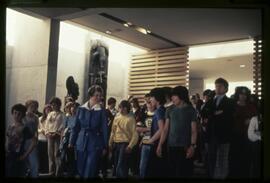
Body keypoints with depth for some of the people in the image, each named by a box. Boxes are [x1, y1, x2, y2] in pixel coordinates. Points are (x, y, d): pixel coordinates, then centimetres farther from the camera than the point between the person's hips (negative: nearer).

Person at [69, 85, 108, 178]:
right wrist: (71, 142, 6)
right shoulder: (81, 109, 3)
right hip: (81, 143, 3)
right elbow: (76, 127, 8)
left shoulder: (102, 111, -3)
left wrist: (105, 146, -3)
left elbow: (104, 129, -2)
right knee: (80, 170, 11)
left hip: (95, 144, -3)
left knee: (90, 172, -4)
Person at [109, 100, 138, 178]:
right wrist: (110, 143, 11)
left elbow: (135, 134, -11)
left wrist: (130, 146, -16)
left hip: (125, 144, -6)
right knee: (116, 165, 12)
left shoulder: (131, 119, -7)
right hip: (116, 144, 6)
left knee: (121, 166, -11)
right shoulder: (116, 118, 10)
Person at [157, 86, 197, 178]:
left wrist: (192, 146, -15)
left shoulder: (191, 110, -1)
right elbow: (165, 129, 9)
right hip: (171, 146, 4)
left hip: (185, 147, -3)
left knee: (184, 173, -1)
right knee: (173, 172, 8)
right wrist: (160, 145, 3)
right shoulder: (170, 110, 8)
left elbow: (194, 131, -4)